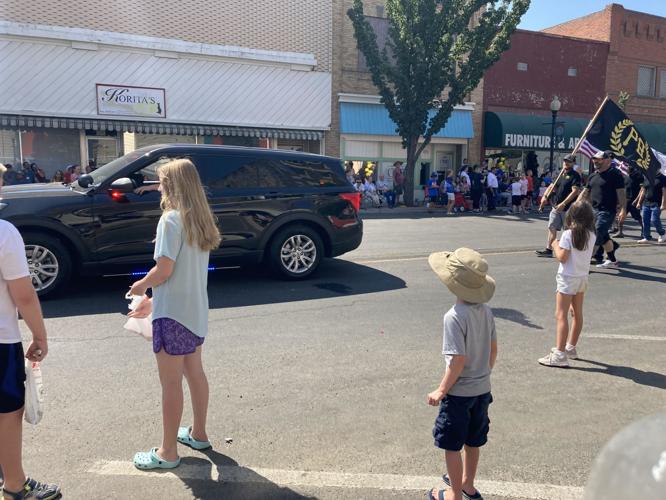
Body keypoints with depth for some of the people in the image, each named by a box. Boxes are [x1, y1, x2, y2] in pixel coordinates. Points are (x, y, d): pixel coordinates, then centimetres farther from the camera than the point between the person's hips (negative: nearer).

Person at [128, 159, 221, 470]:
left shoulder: (170, 219, -17)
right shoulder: (200, 219, 8)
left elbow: (164, 270, -20)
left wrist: (140, 286, 0)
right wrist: (152, 299, 17)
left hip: (173, 314, -9)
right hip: (196, 310, 9)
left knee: (171, 383, 2)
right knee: (194, 373, 20)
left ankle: (168, 453, 14)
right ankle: (198, 433, 35)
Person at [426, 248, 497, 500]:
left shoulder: (454, 316, -25)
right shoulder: (485, 310, -3)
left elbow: (458, 360, -24)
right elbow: (493, 348, 7)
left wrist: (441, 390, -13)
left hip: (459, 392, -7)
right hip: (482, 389, 7)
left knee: (452, 446, 12)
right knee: (473, 442, 24)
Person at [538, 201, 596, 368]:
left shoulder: (568, 234, -16)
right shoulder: (591, 235, 1)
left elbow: (562, 257, -18)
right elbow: (586, 254, 10)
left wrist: (555, 245, -1)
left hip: (568, 279, -7)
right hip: (583, 278, 7)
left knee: (561, 315, -7)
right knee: (577, 314, 17)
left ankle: (559, 354, -11)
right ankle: (571, 348, 33)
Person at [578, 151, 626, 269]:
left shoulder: (615, 174, -8)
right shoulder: (593, 176, 14)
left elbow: (621, 193, -13)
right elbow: (585, 192, 18)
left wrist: (623, 209, -20)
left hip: (607, 211, -8)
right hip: (594, 210, 8)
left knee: (597, 236, -11)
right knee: (604, 237, 16)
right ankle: (612, 261, 29)